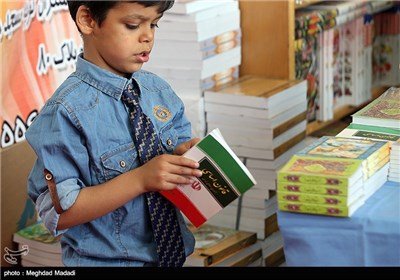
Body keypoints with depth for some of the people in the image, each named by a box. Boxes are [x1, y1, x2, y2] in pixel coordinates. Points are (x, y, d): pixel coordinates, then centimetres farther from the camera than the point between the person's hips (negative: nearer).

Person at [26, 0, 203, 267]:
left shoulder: (160, 91, -2)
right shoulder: (66, 111, -20)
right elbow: (59, 212, -21)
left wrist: (184, 154, -17)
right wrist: (140, 179, -29)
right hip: (103, 258, -5)